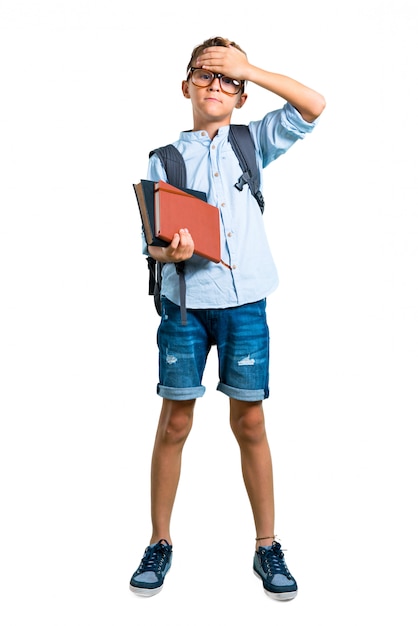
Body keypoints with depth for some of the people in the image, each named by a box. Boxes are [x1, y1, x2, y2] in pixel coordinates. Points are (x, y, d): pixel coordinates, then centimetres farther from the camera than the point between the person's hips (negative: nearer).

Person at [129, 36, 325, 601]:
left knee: (250, 423, 6)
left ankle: (267, 548, 18)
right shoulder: (164, 159, 6)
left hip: (245, 302, 0)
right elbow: (150, 240, 2)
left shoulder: (253, 143, 9)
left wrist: (250, 71, -4)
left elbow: (314, 107, -3)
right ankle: (160, 543, 21)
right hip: (185, 303, 0)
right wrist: (172, 251, -20)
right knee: (174, 424, 5)